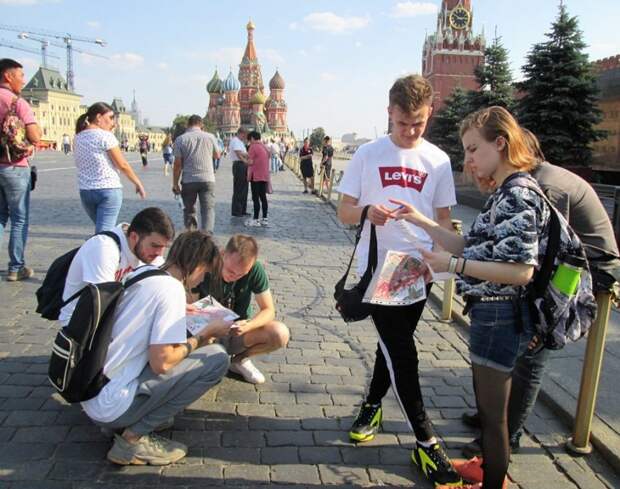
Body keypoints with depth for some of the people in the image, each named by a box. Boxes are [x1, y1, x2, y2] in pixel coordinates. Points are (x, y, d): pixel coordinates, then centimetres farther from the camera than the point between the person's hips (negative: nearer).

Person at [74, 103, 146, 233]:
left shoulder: (78, 138, 10)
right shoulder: (105, 136, -9)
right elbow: (122, 165, -9)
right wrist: (138, 183, 4)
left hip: (85, 191, 7)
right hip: (108, 189, -7)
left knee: (101, 230, 21)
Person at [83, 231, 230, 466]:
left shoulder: (142, 272, 8)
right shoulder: (172, 288, -17)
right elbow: (161, 363, -19)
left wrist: (180, 314, 23)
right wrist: (203, 336, -5)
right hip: (112, 405, -9)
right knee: (216, 358, -8)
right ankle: (135, 438, -3)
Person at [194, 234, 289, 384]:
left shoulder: (256, 270, -17)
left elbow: (268, 310, -12)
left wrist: (248, 326, -33)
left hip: (238, 332, 1)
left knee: (280, 334, -26)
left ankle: (240, 360, 2)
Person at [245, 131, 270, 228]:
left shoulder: (253, 147, -10)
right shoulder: (265, 147, 14)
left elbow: (250, 162, -14)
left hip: (256, 176, -7)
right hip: (265, 176, 7)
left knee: (256, 198, -4)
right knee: (263, 197, 11)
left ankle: (256, 220, -3)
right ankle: (265, 219, 12)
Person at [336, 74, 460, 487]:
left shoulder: (438, 160, 4)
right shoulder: (368, 154, -1)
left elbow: (444, 218, 9)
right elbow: (344, 212, 1)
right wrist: (366, 212, -22)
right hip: (377, 267, -2)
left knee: (394, 346, 14)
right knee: (401, 351, -5)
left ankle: (372, 406, 39)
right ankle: (426, 442, 5)